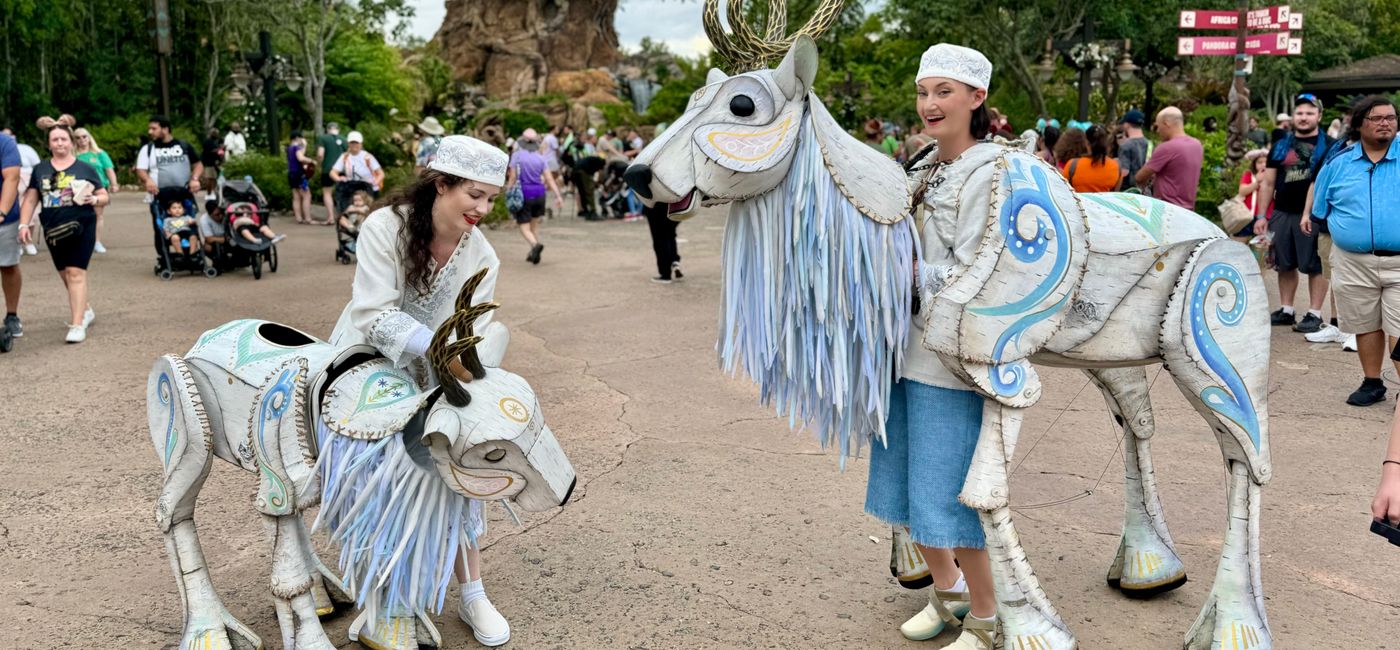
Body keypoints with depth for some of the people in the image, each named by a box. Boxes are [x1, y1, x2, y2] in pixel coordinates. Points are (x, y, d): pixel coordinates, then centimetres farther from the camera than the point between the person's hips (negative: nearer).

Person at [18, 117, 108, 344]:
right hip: (54, 231, 4)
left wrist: (94, 199, -16)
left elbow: (104, 196, 5)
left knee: (75, 273, -11)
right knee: (65, 274, 12)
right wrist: (24, 224, 3)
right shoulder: (40, 170, 9)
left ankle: (77, 325, -12)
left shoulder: (85, 169, 2)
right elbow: (30, 199, 12)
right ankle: (85, 310, 34)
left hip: (81, 228, -4)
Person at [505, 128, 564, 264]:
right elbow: (550, 179, -2)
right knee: (534, 224, 20)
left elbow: (512, 177, -8)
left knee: (524, 227, 0)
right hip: (539, 193, 4)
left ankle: (535, 245, -29)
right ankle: (533, 253, 20)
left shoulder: (517, 155, -6)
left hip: (523, 193, -4)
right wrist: (558, 196, -2)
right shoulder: (540, 158, 2)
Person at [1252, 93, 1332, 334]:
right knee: (1285, 264, 10)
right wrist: (1261, 216, 8)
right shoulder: (1280, 146, 13)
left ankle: (1314, 314, 3)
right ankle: (1286, 311, 20)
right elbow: (1267, 183, 14)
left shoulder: (1329, 146, 2)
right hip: (1282, 214, 4)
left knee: (1315, 265, -2)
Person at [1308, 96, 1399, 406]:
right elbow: (1319, 213, 15)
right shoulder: (1339, 163, 6)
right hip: (1353, 262, 2)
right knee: (1366, 325, 14)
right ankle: (1372, 384, 27)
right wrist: (1345, 232, 7)